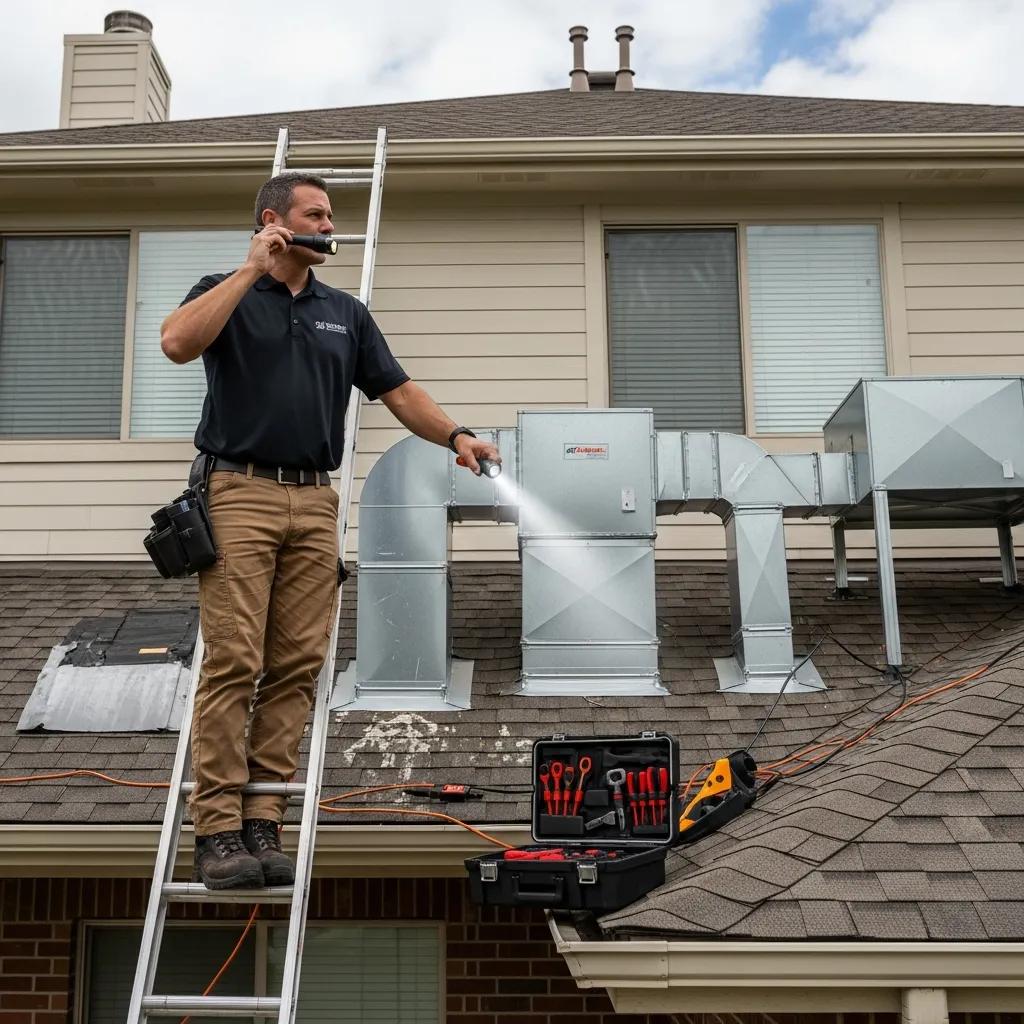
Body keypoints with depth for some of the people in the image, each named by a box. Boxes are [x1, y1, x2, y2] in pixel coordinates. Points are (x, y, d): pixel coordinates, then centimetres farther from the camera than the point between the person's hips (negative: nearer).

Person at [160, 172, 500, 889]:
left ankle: (263, 821, 8)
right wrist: (251, 270, -12)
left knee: (296, 668, 1)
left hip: (314, 504, 4)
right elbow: (177, 343, -16)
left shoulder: (345, 312, 17)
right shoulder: (225, 293, 5)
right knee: (232, 664, -8)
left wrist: (454, 435, -2)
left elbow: (398, 391, 15)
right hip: (240, 494, -4)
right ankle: (218, 829, -2)